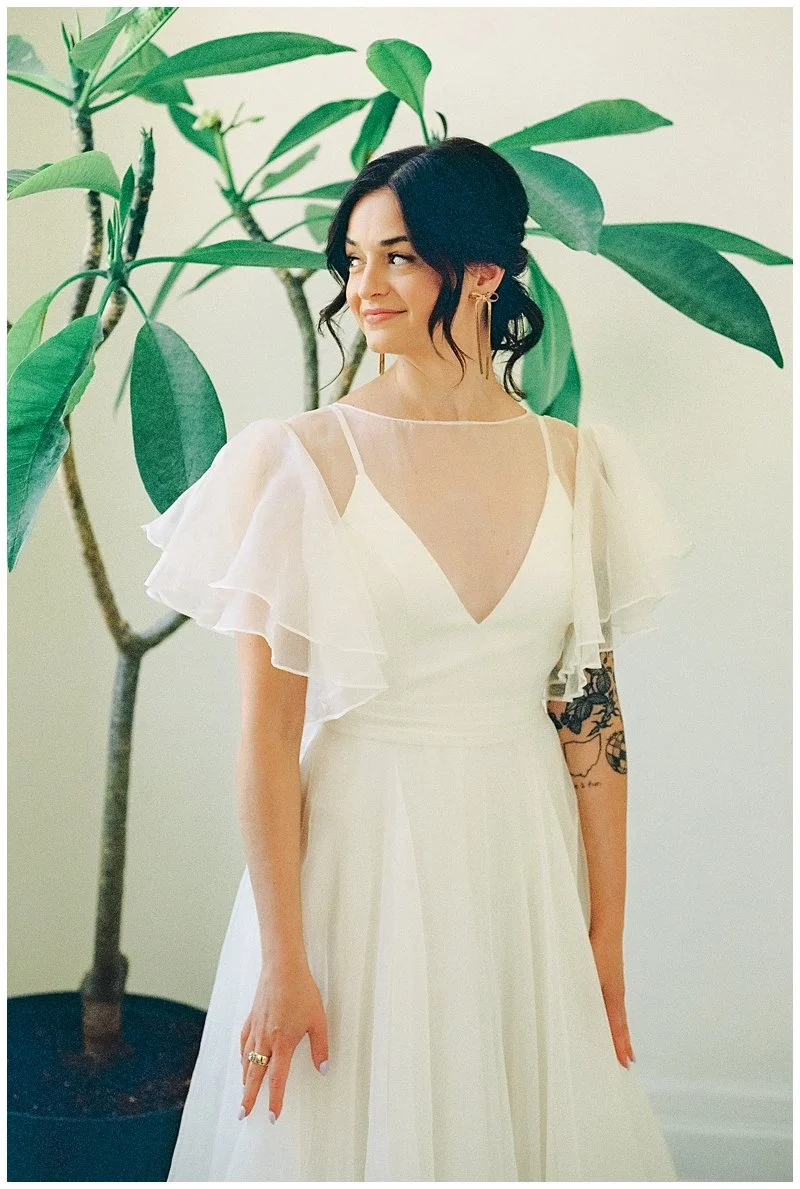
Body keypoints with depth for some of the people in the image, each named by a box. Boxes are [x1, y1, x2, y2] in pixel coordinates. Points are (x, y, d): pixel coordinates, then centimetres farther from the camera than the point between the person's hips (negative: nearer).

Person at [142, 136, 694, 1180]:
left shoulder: (576, 462, 1)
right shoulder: (305, 460, -8)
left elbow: (593, 713, 3)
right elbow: (267, 730, -9)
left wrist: (607, 940, 3)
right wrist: (281, 963, -11)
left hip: (527, 857, 3)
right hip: (361, 849, -3)